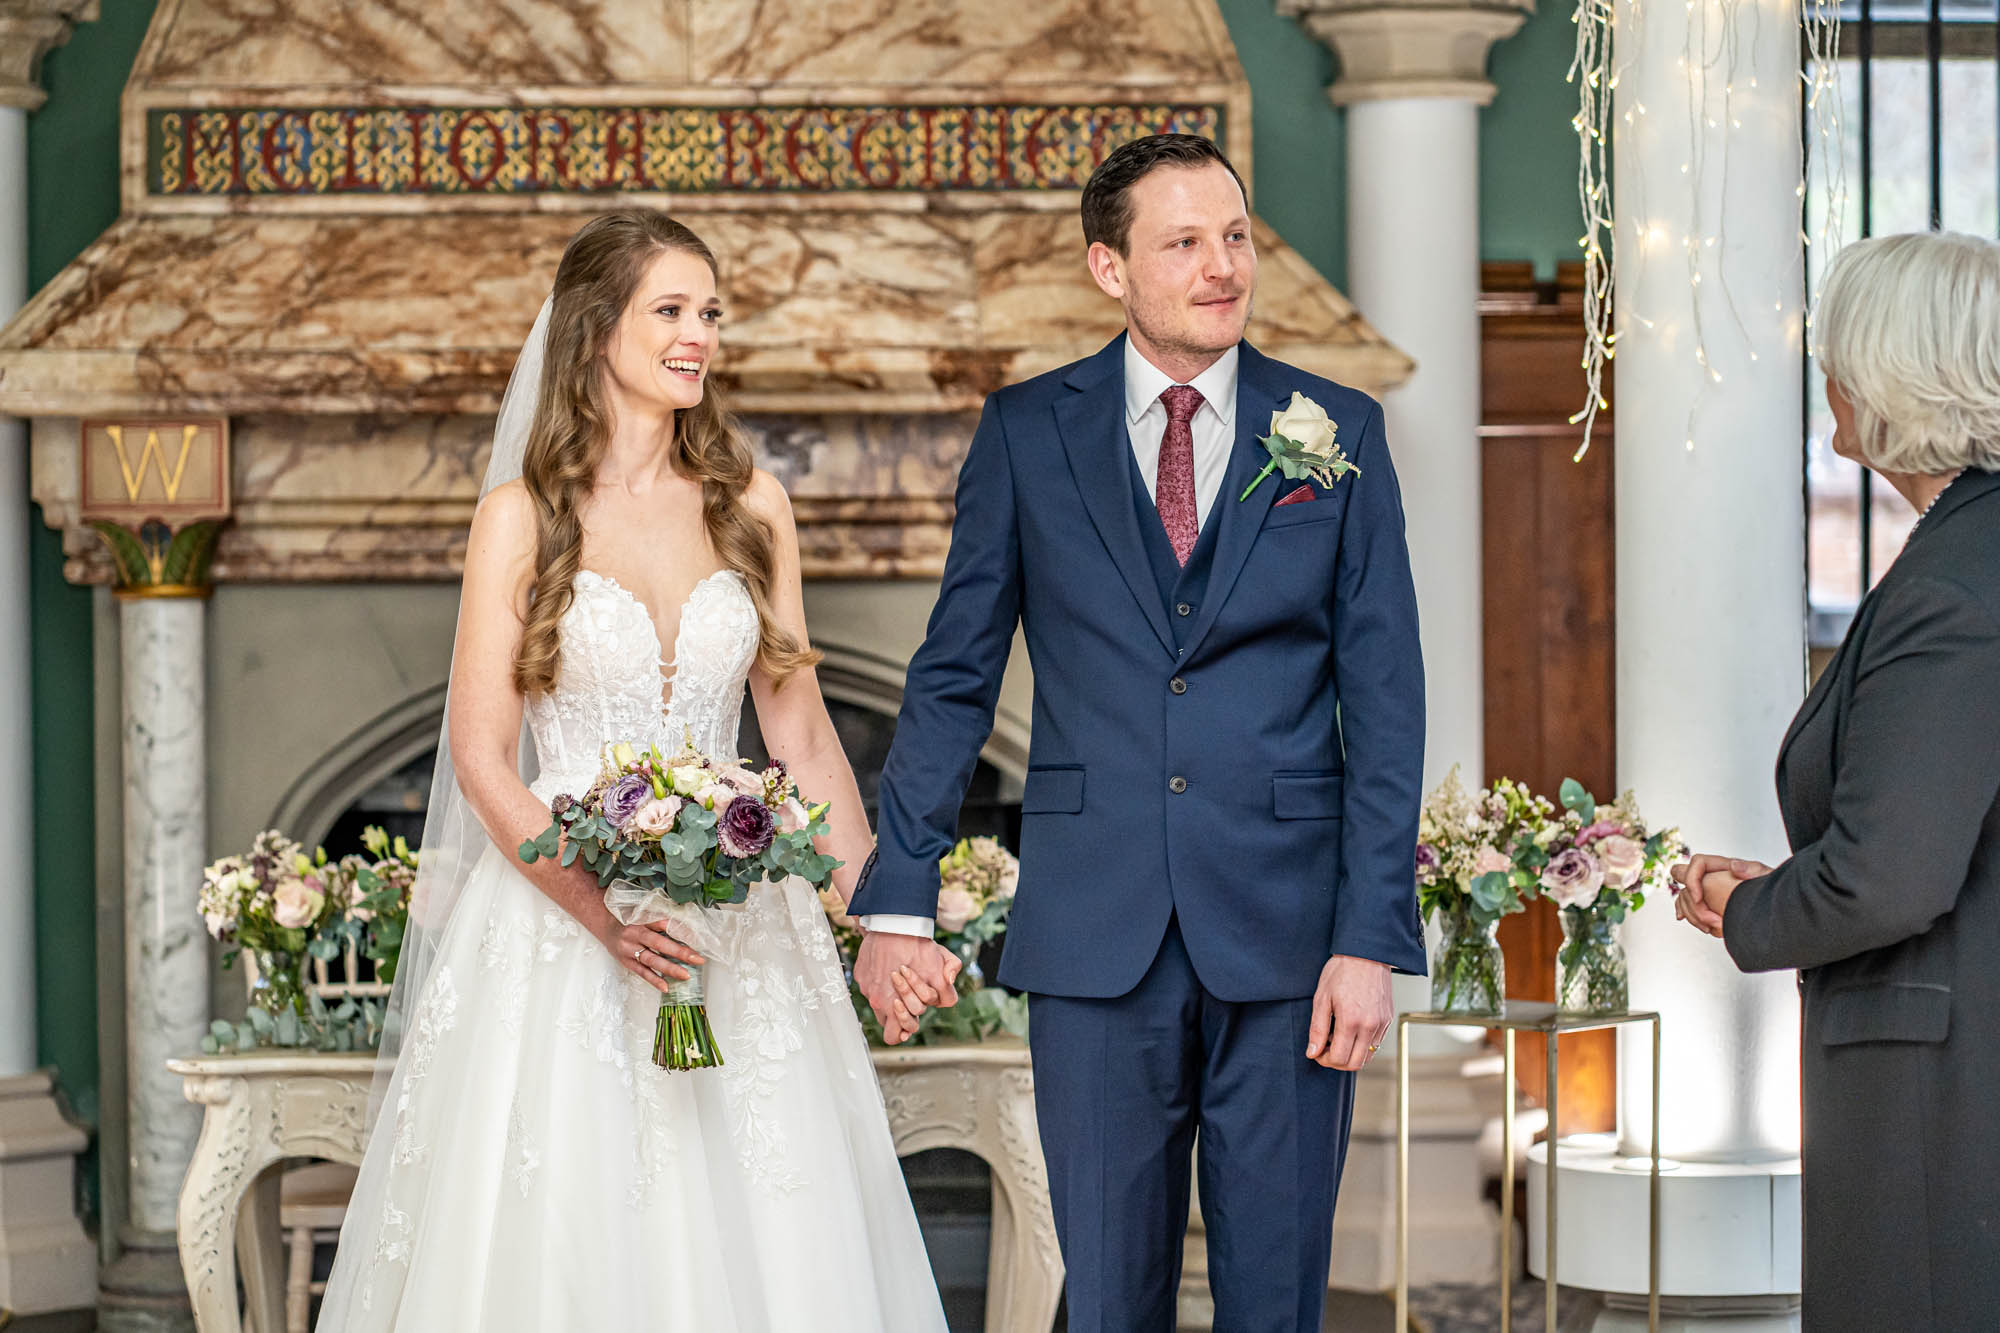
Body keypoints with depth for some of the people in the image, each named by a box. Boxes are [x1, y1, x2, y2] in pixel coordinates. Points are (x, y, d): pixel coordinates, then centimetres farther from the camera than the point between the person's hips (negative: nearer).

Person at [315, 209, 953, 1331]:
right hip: (558, 916, -3)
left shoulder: (752, 507, 8)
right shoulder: (524, 518, -3)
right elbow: (481, 758, -6)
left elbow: (802, 735, 11)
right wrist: (603, 913, -18)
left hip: (735, 927, 3)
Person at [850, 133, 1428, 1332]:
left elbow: (1384, 700, 2)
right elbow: (954, 678, 7)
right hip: (1096, 938, 0)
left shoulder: (1338, 433, 4)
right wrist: (899, 899, 0)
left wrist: (1373, 939, -6)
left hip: (1285, 936, 0)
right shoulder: (1027, 433, 5)